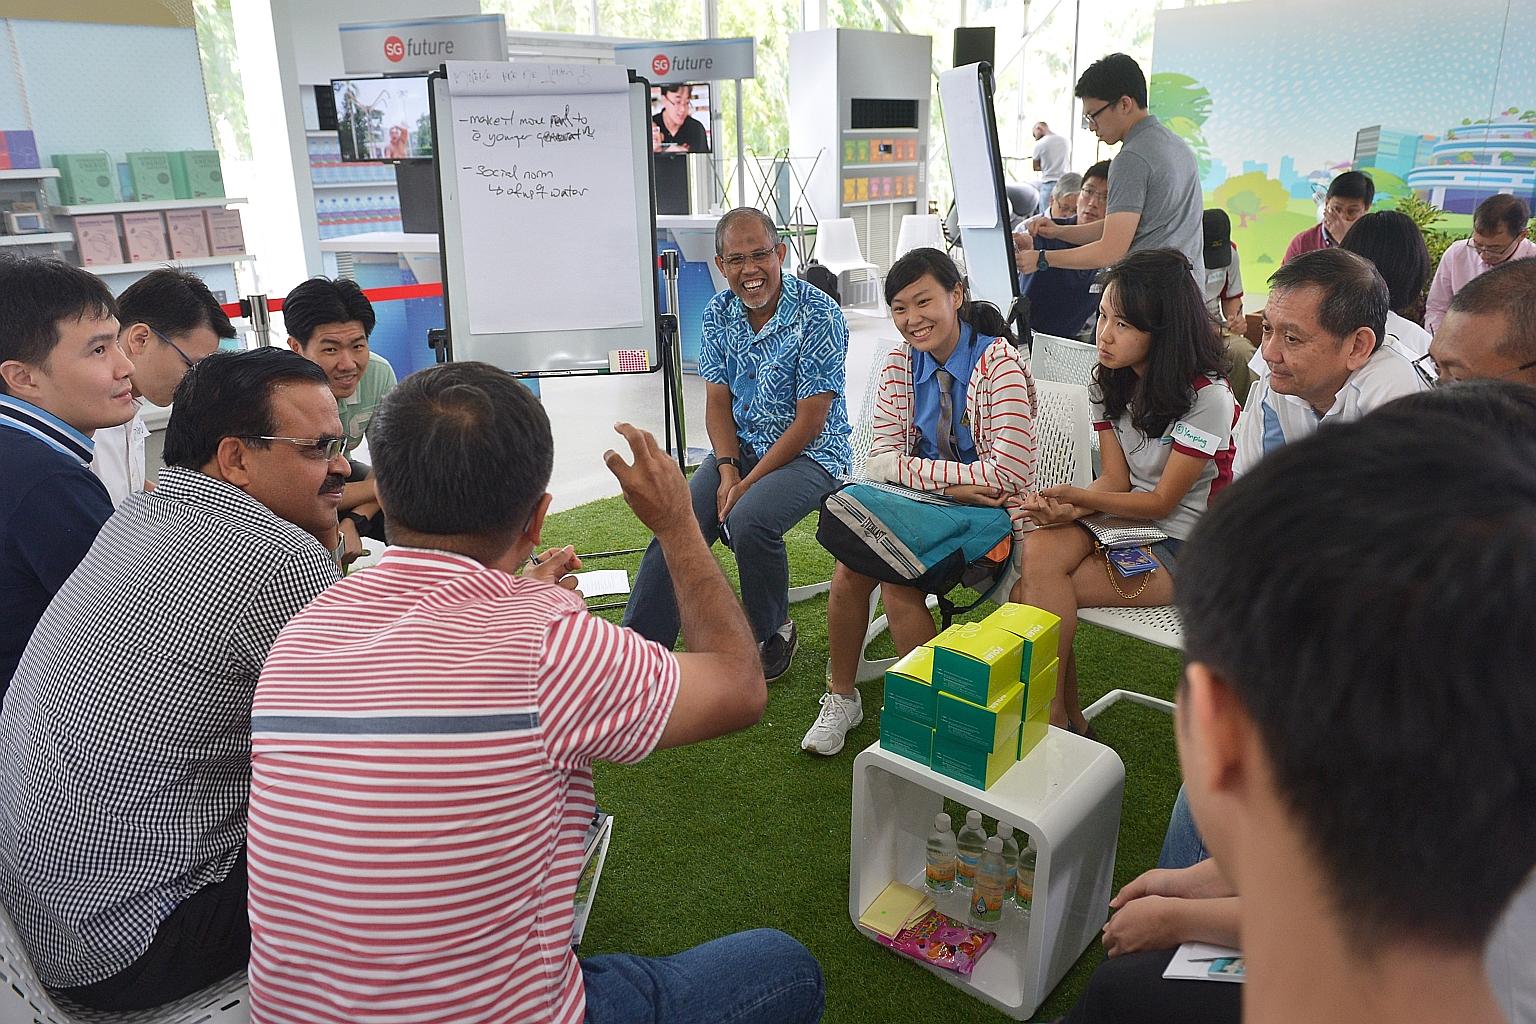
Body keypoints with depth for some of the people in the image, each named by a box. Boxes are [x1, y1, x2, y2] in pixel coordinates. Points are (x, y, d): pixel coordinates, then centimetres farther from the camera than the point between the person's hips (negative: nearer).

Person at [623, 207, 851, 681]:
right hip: (741, 446, 5)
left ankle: (773, 632, -3)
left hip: (809, 452, -5)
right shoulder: (718, 313, 2)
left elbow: (809, 421, -18)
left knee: (749, 519, -31)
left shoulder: (819, 315, -17)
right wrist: (728, 469, -12)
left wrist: (749, 483, -20)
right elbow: (718, 400, 5)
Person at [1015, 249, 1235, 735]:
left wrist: (1075, 496, -26)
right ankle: (1066, 717, -14)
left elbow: (1161, 502, -15)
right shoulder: (1109, 383, 4)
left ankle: (1052, 715, -5)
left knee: (1033, 590, -24)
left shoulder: (1207, 397, -17)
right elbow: (1116, 480, 1)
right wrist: (1069, 509, -20)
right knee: (1038, 549, -26)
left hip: (1182, 547, -6)